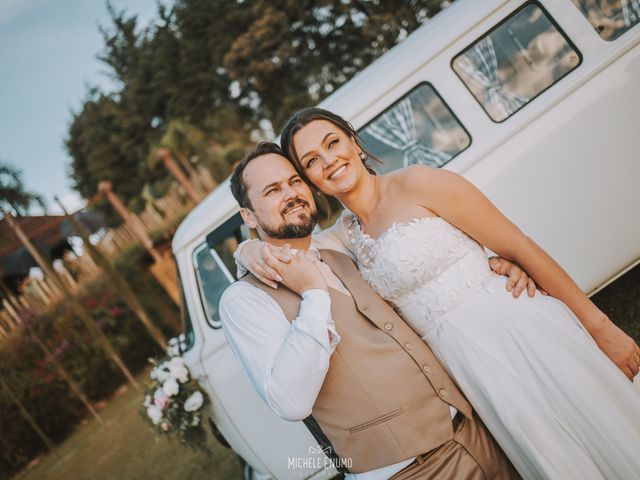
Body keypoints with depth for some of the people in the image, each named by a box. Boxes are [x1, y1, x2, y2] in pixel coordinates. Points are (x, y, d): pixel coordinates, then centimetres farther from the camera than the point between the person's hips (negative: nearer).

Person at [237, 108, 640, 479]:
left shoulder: (415, 183, -8)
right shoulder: (344, 236, 10)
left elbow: (520, 248, -7)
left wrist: (600, 326, -6)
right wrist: (254, 250, -8)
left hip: (524, 335, -4)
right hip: (471, 367, 4)